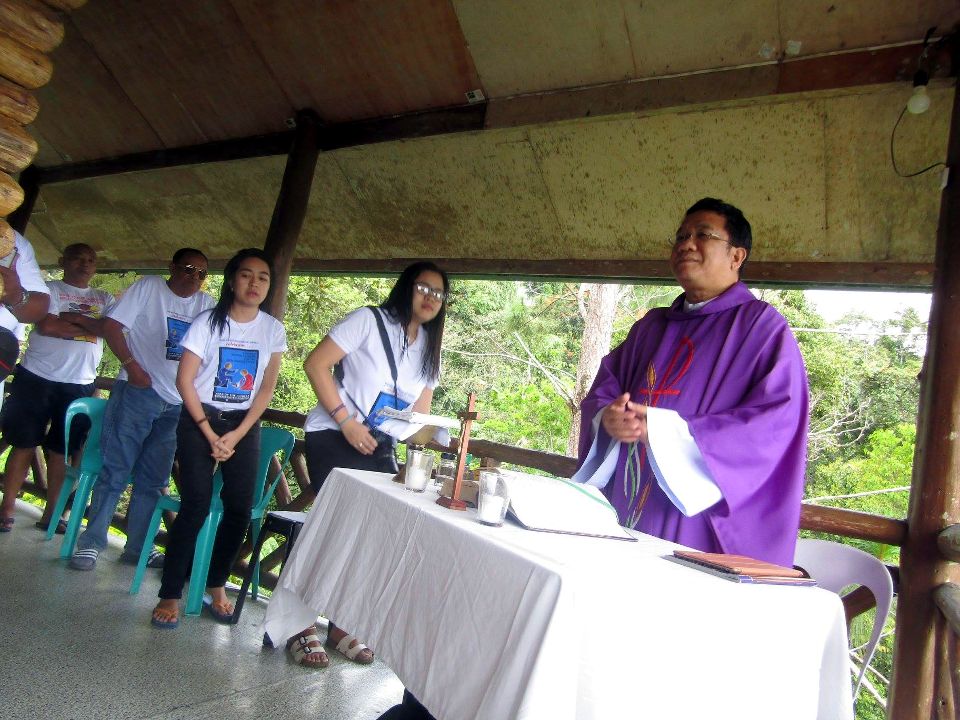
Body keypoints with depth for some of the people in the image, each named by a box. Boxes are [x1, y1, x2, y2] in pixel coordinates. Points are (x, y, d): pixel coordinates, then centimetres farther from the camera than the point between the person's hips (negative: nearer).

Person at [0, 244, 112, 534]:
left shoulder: (104, 299, 13)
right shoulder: (49, 289, 3)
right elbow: (47, 326, -12)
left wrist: (73, 317, -12)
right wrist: (90, 327, -7)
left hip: (79, 384, 3)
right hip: (37, 378, -2)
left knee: (61, 449, 7)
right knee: (25, 444, 3)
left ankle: (51, 513, 14)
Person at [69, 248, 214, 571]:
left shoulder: (206, 304, 12)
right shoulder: (149, 287, 1)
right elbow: (111, 325, -4)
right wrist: (131, 365, -15)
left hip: (178, 404, 4)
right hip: (138, 391, -4)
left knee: (153, 479, 10)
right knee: (116, 470, -2)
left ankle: (138, 547, 20)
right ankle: (91, 542, 10)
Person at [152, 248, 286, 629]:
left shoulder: (273, 329, -1)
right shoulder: (208, 321, -8)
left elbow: (267, 387, 0)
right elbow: (184, 380, -8)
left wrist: (237, 435, -8)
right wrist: (209, 433, -12)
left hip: (244, 425, 2)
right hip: (199, 419, -2)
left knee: (240, 508, -3)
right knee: (196, 505, -12)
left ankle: (216, 585, 17)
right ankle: (169, 594, 1)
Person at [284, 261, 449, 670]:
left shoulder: (428, 347, 13)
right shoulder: (369, 320, -7)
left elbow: (421, 414, 16)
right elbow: (316, 364, -13)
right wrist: (346, 421, -19)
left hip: (380, 448, 7)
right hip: (334, 437, -6)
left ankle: (342, 625, 20)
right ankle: (302, 628, 8)